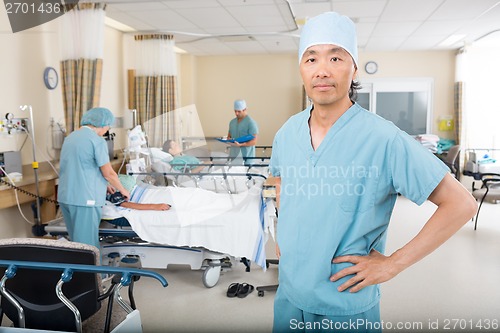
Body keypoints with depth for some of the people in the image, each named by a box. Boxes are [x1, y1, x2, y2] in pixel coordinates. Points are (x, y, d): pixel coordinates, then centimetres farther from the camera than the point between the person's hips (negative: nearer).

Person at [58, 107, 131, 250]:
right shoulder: (97, 141, -11)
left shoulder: (70, 137, 14)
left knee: (76, 240, 16)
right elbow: (108, 173, -10)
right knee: (87, 244, -1)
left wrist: (103, 185, 27)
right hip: (85, 199, -8)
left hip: (65, 197, 8)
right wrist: (123, 190, 7)